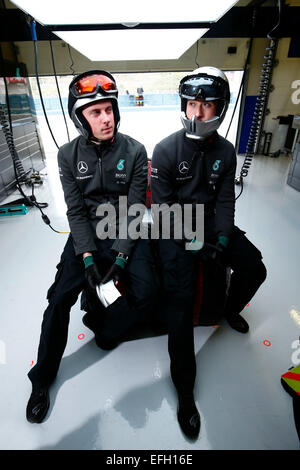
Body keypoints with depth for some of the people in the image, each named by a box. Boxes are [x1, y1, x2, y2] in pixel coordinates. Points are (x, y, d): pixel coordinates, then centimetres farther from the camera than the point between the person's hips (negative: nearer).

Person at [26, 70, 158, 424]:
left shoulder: (134, 151, -5)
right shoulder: (69, 155, 0)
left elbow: (134, 209, -9)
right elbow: (75, 210, -4)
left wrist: (121, 257, -17)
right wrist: (88, 256, -15)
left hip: (126, 233, 0)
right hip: (87, 233, 1)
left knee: (145, 294, -21)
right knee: (60, 298, -12)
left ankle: (103, 327, 11)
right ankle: (42, 378, 12)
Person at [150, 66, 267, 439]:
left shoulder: (225, 151, 6)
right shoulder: (166, 150, -7)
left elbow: (225, 200, 5)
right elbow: (162, 205, -10)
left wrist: (223, 238, -10)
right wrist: (190, 240, -16)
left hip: (211, 224, 5)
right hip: (175, 230, -5)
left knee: (255, 268, -4)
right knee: (181, 300, -18)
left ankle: (231, 309, 31)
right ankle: (185, 390, -3)